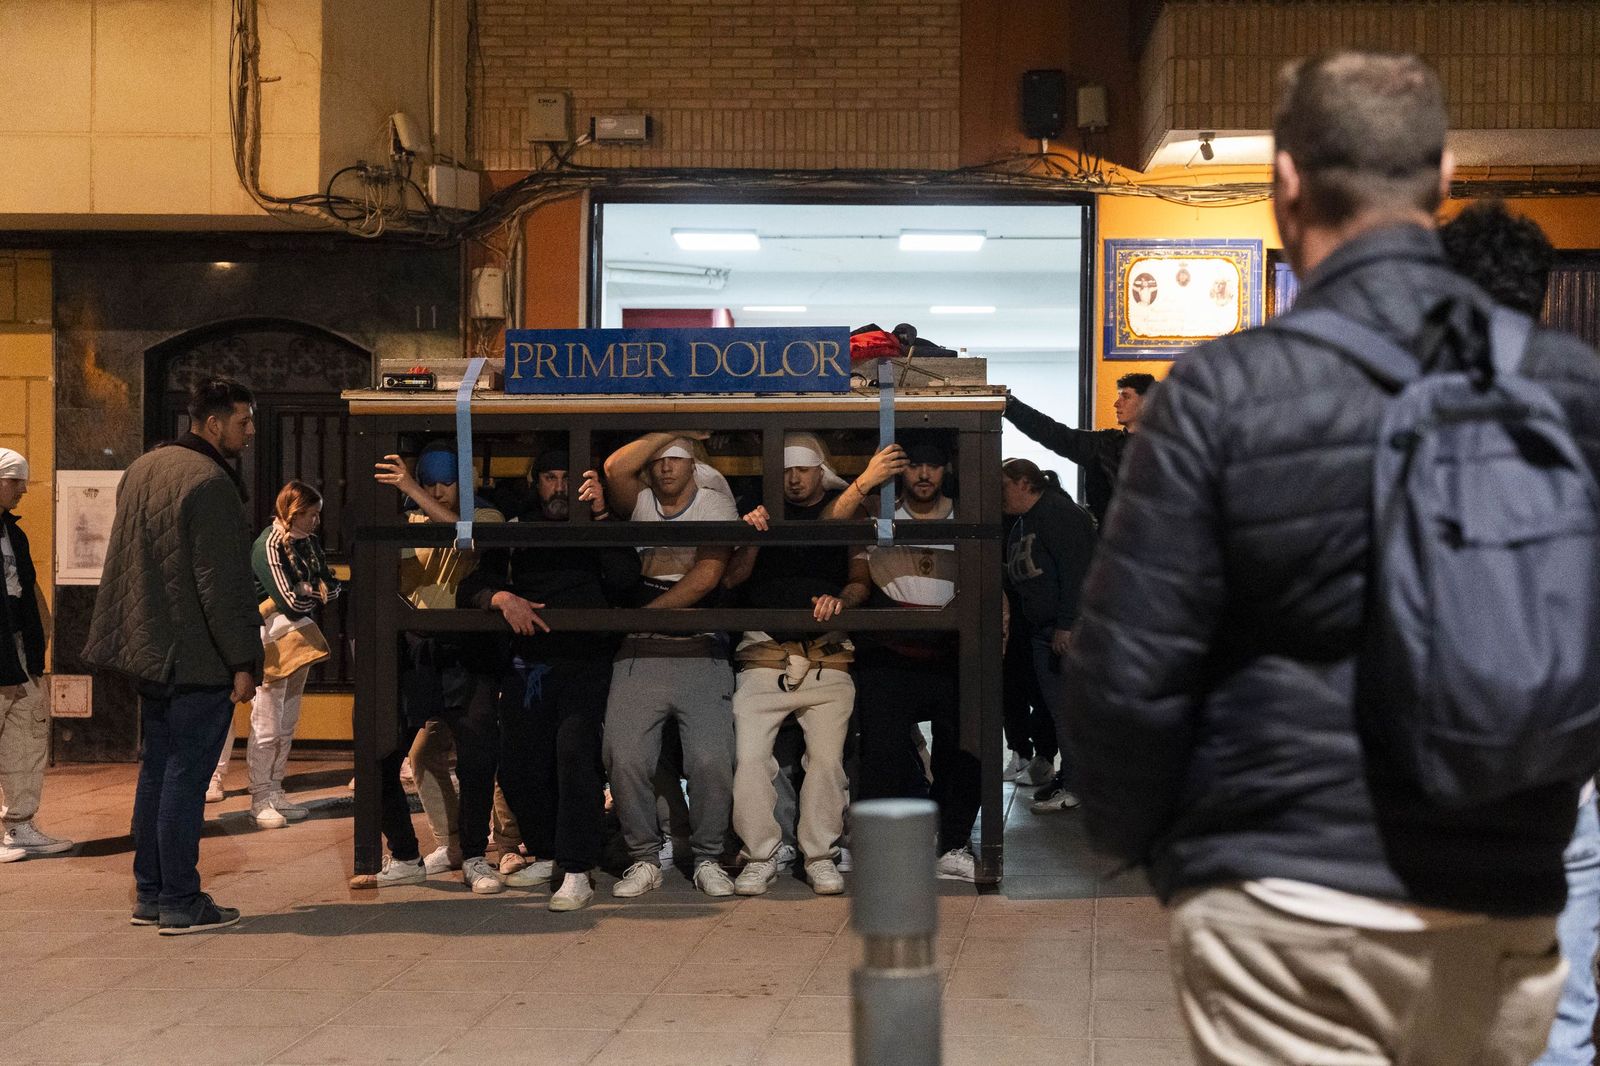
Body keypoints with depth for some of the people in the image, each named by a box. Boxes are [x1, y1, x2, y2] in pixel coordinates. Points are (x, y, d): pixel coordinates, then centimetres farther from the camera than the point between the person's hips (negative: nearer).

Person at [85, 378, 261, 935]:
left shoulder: (141, 470, 13)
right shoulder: (210, 484, -17)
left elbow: (123, 565, 19)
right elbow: (223, 585, -20)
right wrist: (243, 661, -16)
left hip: (152, 654, 9)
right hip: (200, 659, -9)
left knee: (156, 772, 14)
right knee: (186, 777, -4)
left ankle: (149, 893, 20)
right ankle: (180, 903, 1)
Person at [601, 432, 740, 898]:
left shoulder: (715, 504, 7)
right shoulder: (641, 503, 13)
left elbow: (706, 576, -6)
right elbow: (616, 468, -9)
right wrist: (674, 428, -3)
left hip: (701, 649, -2)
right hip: (640, 651, 2)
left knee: (711, 759, -13)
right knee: (625, 757, -10)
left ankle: (708, 858, 4)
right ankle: (643, 859, 4)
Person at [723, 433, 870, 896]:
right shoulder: (762, 514, 14)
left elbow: (861, 580, 8)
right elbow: (730, 578, 8)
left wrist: (841, 600, -14)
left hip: (828, 660, 0)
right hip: (763, 656, 0)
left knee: (826, 759, -7)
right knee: (749, 757, -10)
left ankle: (821, 856, 6)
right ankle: (759, 857, 1)